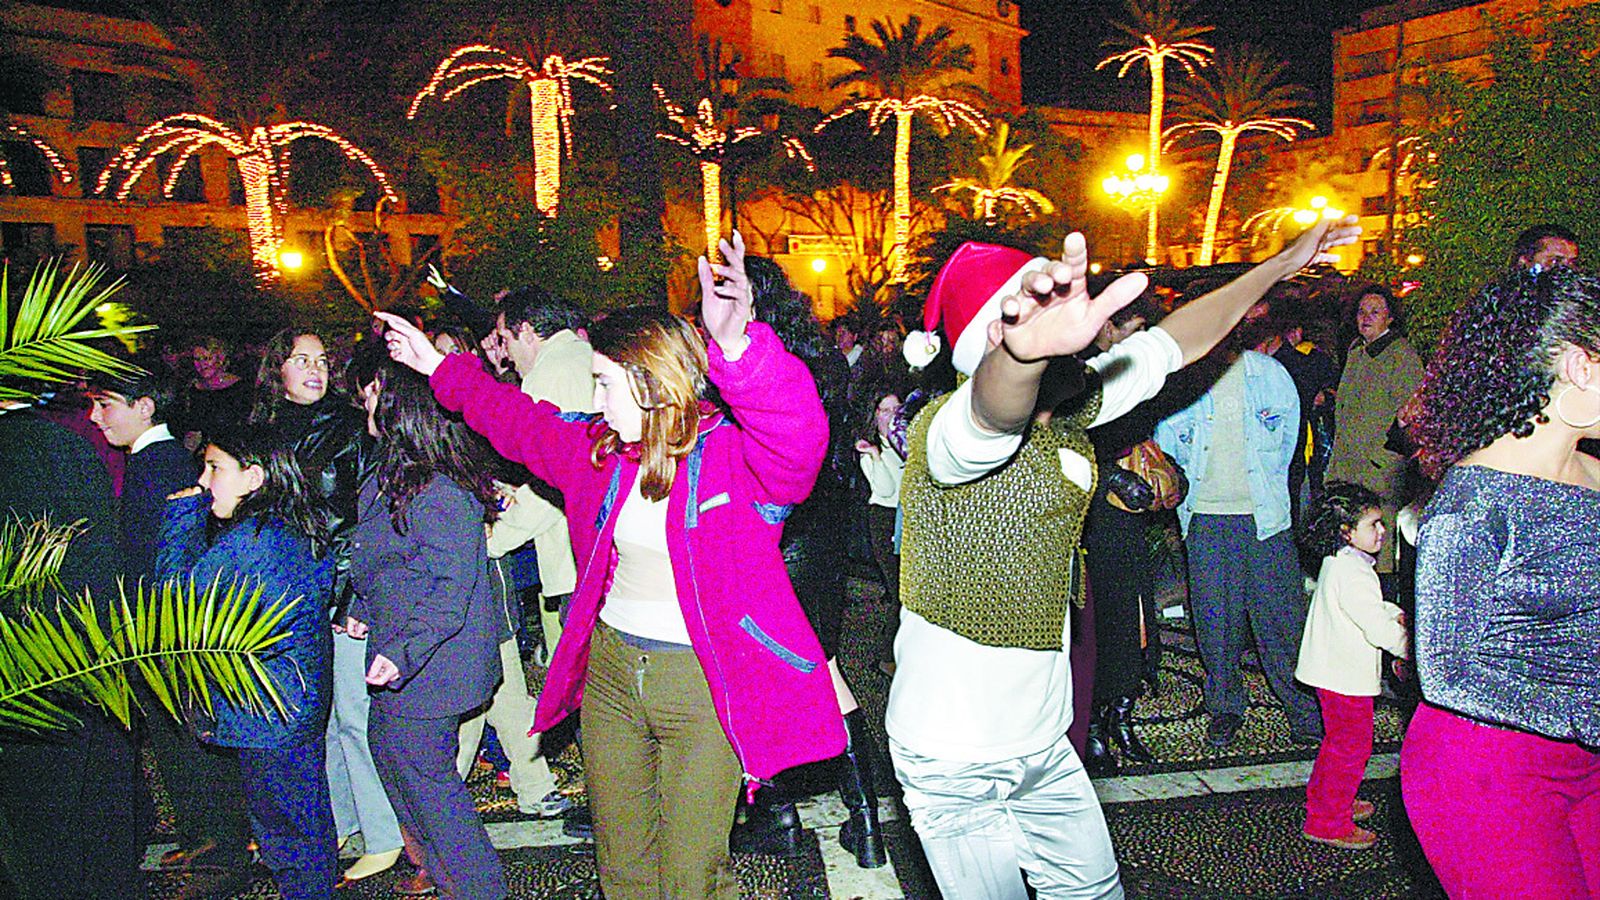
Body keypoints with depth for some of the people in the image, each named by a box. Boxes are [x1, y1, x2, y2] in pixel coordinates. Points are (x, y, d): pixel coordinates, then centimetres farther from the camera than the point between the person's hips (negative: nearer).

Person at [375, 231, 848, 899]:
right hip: (611, 667, 7)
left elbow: (797, 436, -40)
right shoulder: (599, 449, 4)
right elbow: (520, 421, 21)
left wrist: (737, 347, -57)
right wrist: (442, 368, 28)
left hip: (705, 684, -6)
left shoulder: (736, 454, -18)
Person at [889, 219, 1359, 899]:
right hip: (956, 760, -8)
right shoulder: (948, 428, -26)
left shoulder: (1070, 407, 0)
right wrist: (1026, 350, -73)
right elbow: (993, 413, -51)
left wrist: (1285, 262, 16)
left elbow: (1178, 339, 11)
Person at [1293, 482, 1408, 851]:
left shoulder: (1337, 562, 8)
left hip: (1333, 668, 10)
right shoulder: (1352, 573, -25)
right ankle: (1328, 823, 11)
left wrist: (1394, 614, 5)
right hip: (1347, 676, -10)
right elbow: (1380, 630, -26)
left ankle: (1323, 799, 39)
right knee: (1351, 747, 1)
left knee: (1338, 741, 24)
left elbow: (1372, 607, 22)